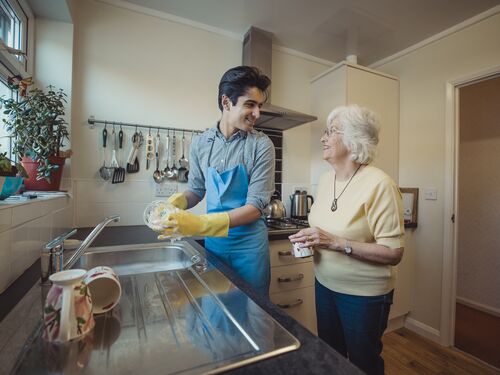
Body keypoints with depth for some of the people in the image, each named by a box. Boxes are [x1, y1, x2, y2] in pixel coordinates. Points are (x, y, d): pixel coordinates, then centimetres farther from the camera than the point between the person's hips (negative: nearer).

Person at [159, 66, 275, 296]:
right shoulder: (201, 143, -2)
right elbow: (196, 190, 9)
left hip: (249, 244, -2)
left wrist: (201, 224, -26)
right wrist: (173, 204, -13)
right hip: (213, 241, 3)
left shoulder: (261, 145, -12)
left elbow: (255, 206, -17)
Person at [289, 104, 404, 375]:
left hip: (364, 295, -6)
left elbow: (393, 253, -21)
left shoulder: (378, 184, -22)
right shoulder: (324, 179, 0)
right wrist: (310, 239, -7)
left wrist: (336, 243, -30)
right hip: (325, 285, 6)